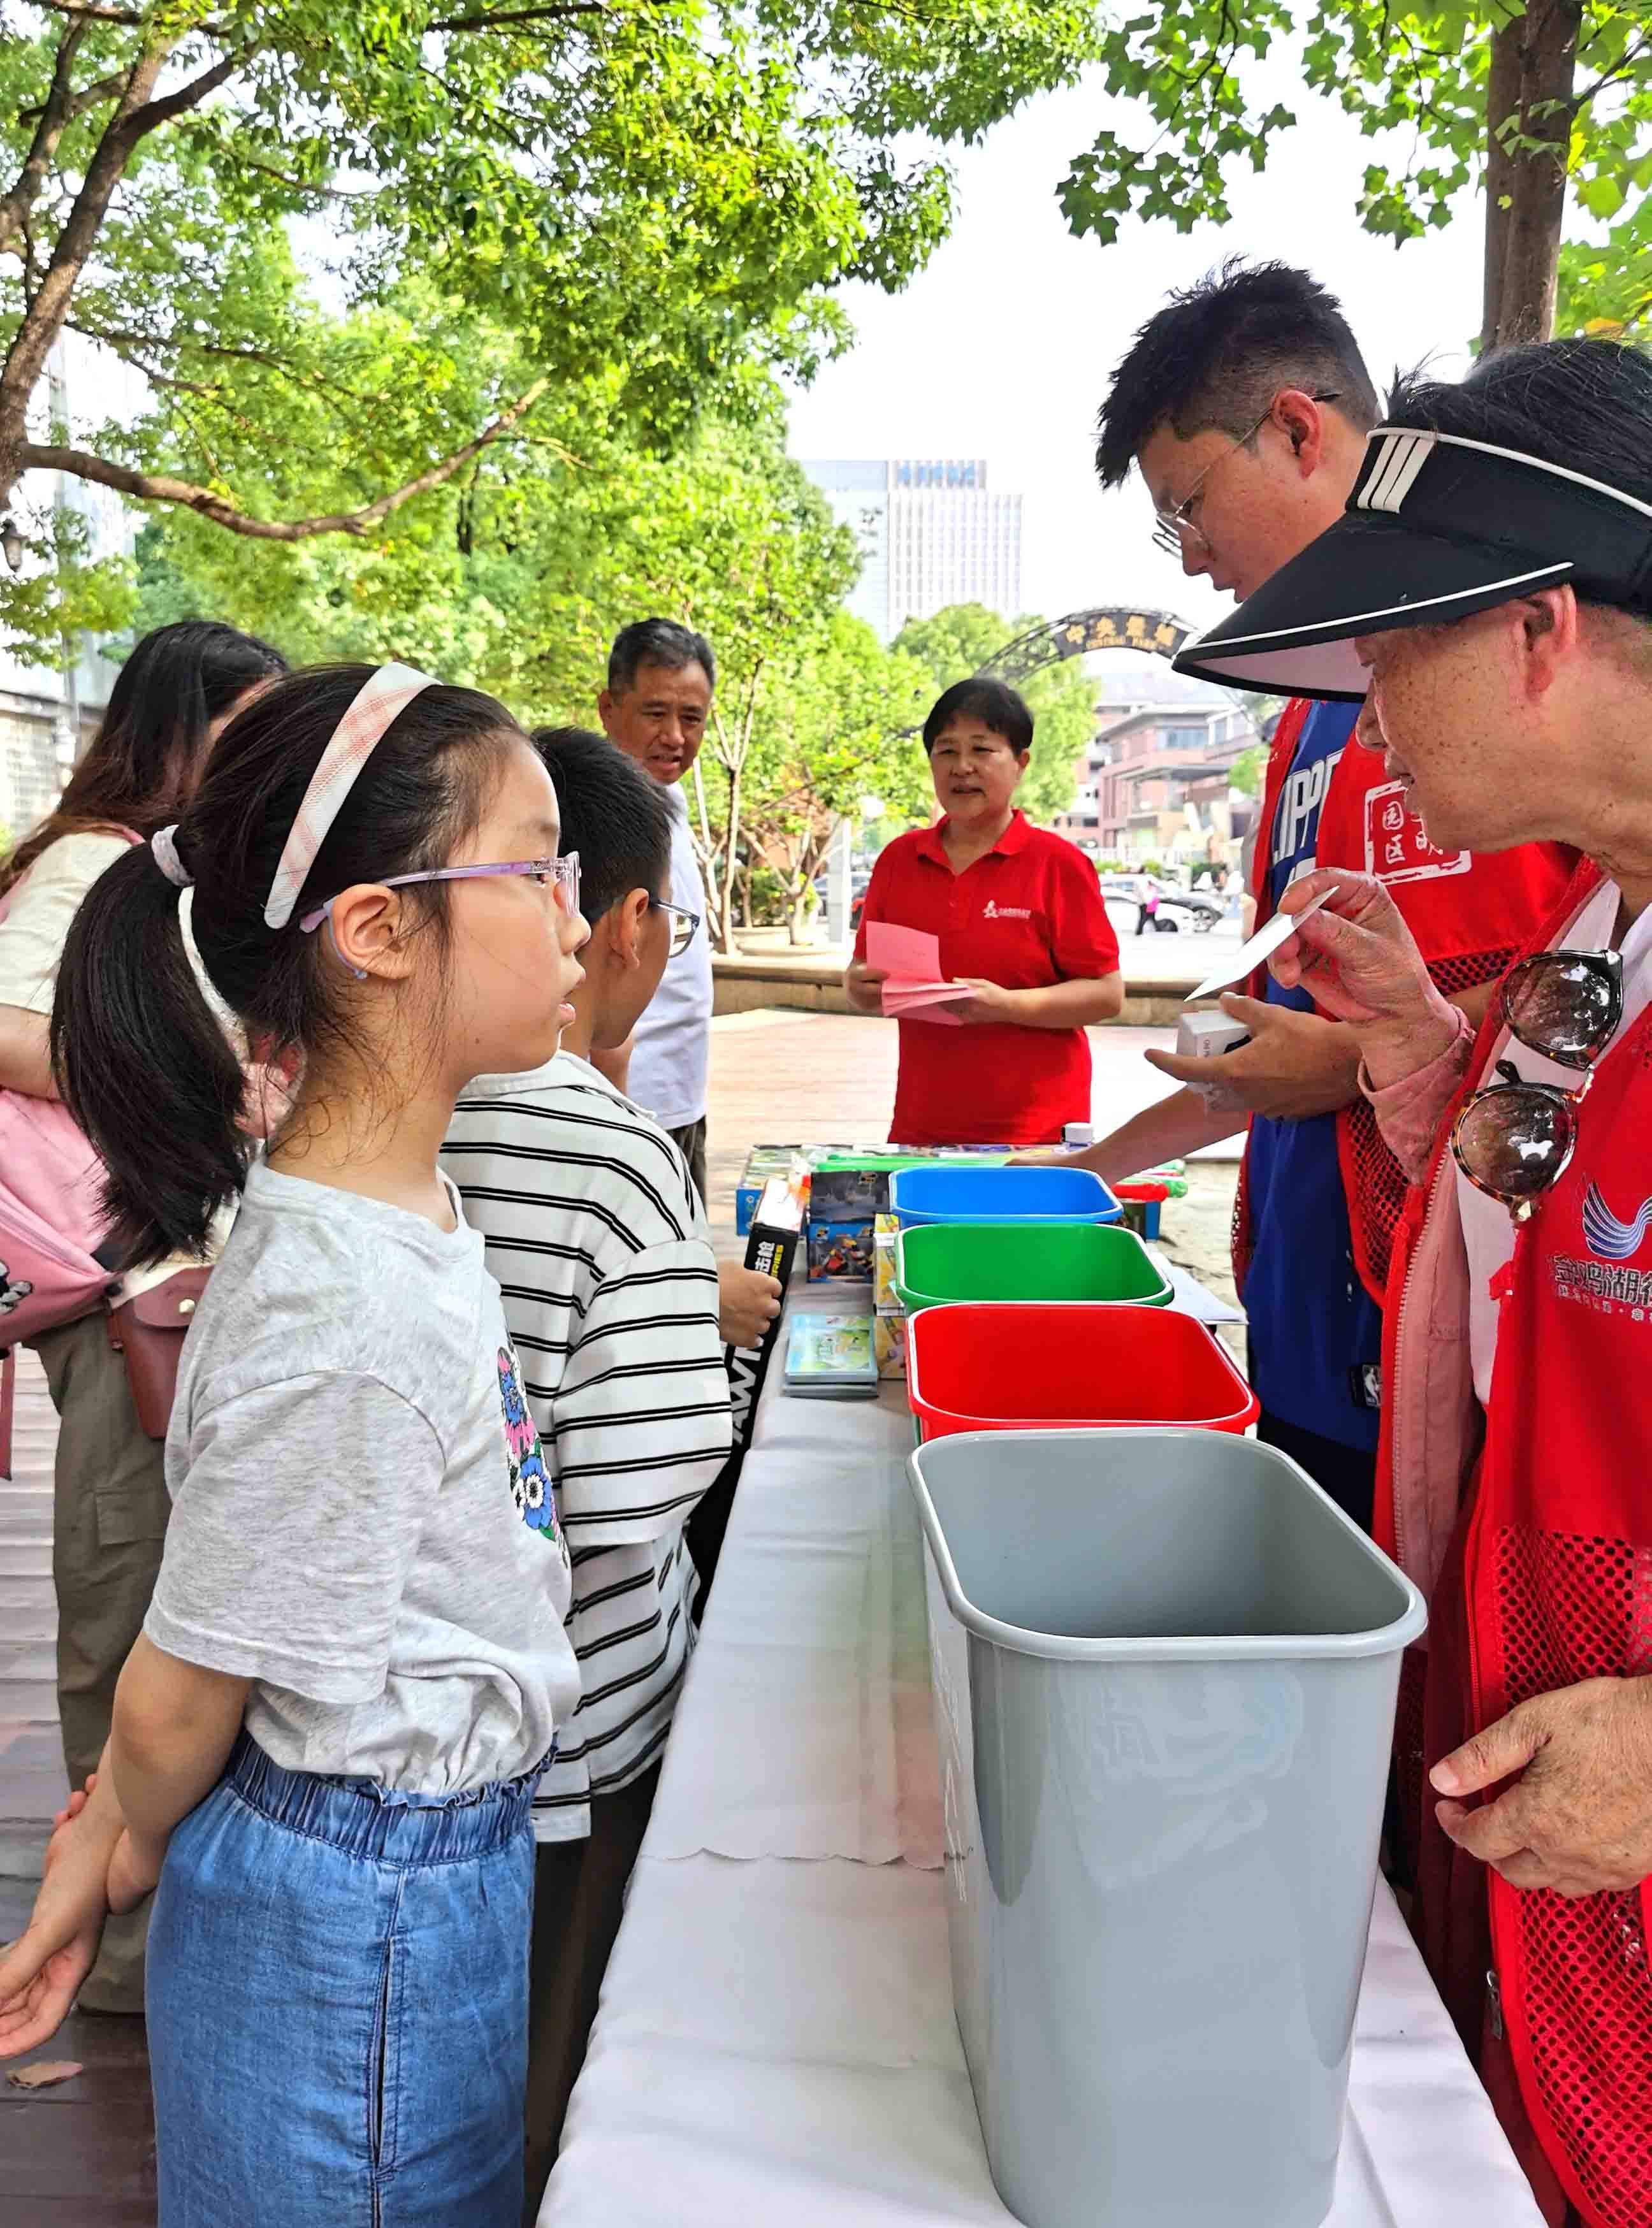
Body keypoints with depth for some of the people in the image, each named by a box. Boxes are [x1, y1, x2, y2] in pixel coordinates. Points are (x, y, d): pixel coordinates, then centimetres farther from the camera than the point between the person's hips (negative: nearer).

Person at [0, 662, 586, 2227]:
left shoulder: (400, 1205, -3)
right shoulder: (347, 1317, -33)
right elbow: (181, 1696, -19)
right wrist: (136, 1849, 0)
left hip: (447, 1854, 8)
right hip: (364, 1919, -8)